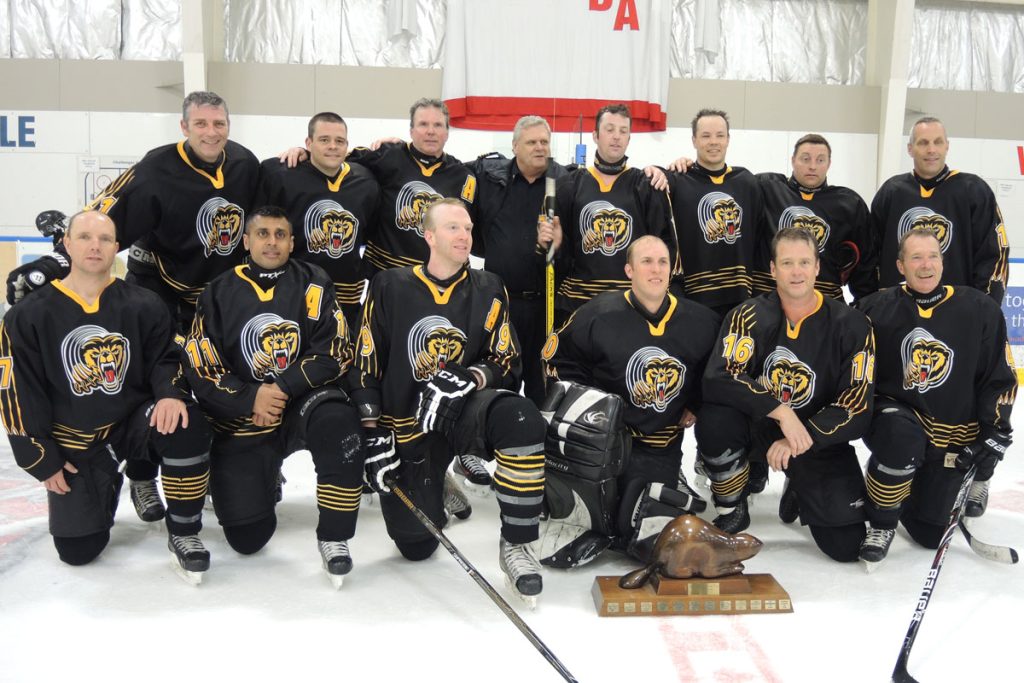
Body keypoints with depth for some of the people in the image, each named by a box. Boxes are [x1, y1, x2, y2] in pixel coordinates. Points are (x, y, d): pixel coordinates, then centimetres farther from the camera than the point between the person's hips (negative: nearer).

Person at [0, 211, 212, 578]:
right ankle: (105, 487, 32)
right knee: (78, 550, -3)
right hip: (72, 443, 1)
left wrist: (170, 393, -25)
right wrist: (42, 459, -5)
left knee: (186, 425, -34)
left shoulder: (143, 305, -4)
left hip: (133, 422, 0)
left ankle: (183, 531, -15)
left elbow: (165, 358, 0)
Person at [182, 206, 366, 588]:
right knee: (246, 538, -4)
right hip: (241, 418, 1)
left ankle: (333, 538, -19)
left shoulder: (313, 284, -3)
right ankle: (264, 479, 32)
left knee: (338, 421, -37)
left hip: (304, 403, 0)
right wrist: (250, 399, -17)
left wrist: (283, 388, -20)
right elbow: (201, 370, -3)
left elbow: (334, 354, -9)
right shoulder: (219, 294, 0)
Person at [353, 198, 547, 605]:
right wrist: (374, 434, -7)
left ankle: (515, 544, -21)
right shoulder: (390, 288, -2)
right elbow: (366, 367, -1)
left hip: (464, 410, 0)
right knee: (416, 546, -1)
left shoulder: (488, 291, 2)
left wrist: (467, 379, -21)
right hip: (406, 426, 0)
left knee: (522, 419, -36)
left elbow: (504, 361, 0)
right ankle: (436, 481, 34)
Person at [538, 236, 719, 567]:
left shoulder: (701, 322, 0)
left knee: (658, 544, -12)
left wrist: (696, 406, 6)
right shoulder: (598, 314, -9)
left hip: (659, 449, 2)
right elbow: (557, 358, 2)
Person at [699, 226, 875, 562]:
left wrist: (799, 441, -24)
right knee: (714, 419, -33)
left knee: (846, 544, -11)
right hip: (759, 427, 0)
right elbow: (717, 380, -23)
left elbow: (857, 409, -14)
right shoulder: (749, 316, -9)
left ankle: (800, 490, 25)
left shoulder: (851, 325, -10)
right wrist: (780, 411, -33)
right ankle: (731, 510, -4)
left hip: (820, 439, 0)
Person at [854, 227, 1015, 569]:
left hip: (952, 435, 2)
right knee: (903, 438, -39)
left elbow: (1000, 378, 0)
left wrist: (994, 433, -5)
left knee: (930, 534, 4)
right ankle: (881, 524, -14)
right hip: (895, 414, -1)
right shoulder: (876, 309, -8)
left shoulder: (980, 309, -6)